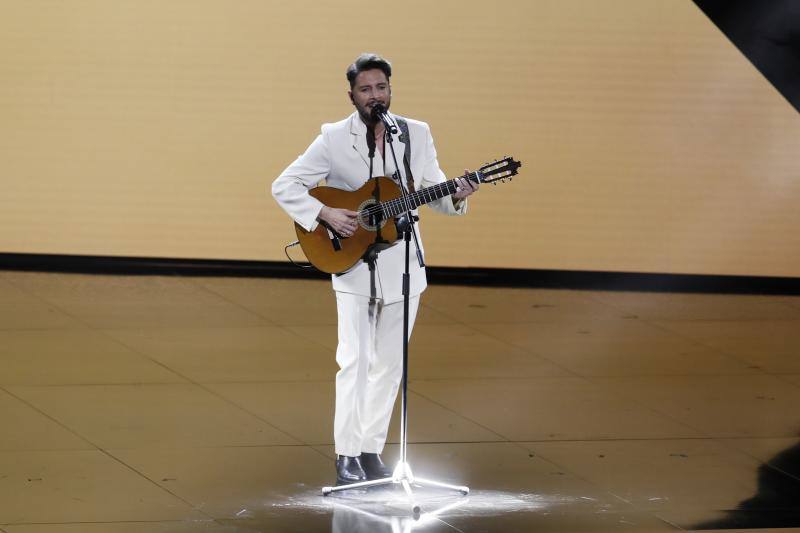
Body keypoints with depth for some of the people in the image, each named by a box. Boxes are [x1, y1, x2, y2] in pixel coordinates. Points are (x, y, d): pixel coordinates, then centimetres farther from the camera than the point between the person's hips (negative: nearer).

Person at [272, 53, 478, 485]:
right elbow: (284, 186, -6)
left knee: (389, 364, 9)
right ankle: (347, 456, -4)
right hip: (354, 267, -3)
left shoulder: (417, 134, 1)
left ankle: (371, 450, 19)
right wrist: (325, 215, -19)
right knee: (354, 360, -10)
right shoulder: (333, 139, -7)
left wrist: (455, 196, -15)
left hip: (401, 266, 3)